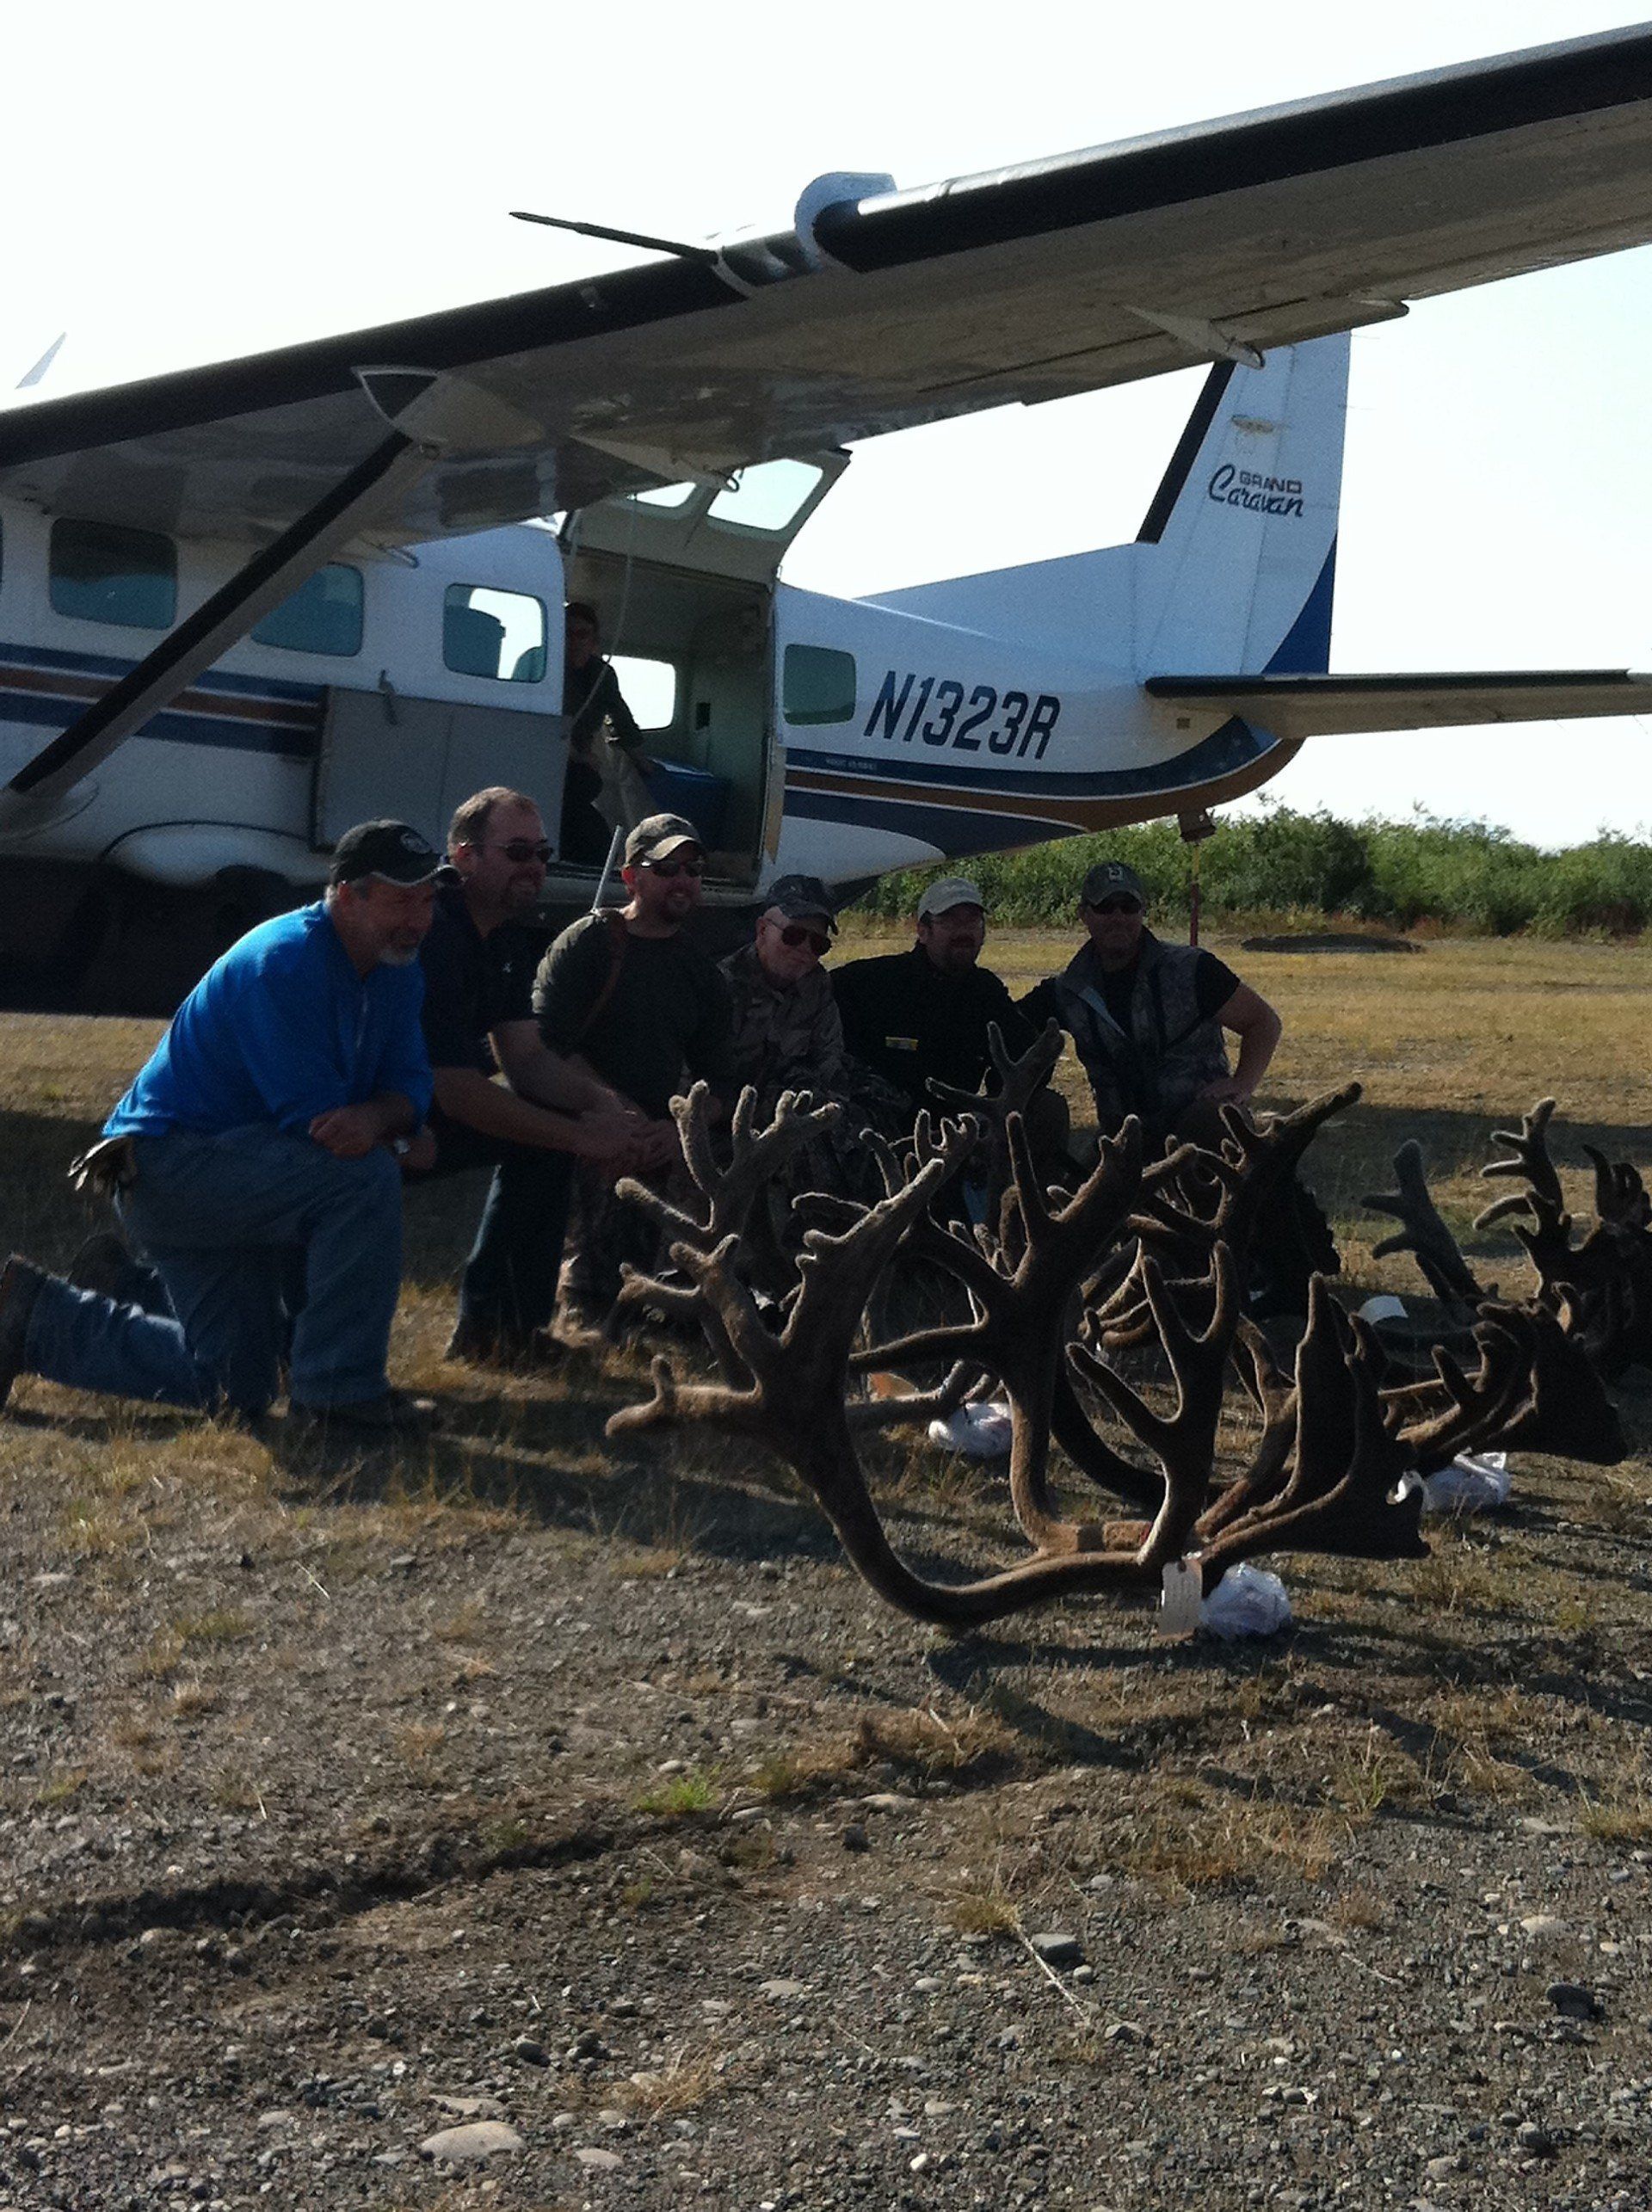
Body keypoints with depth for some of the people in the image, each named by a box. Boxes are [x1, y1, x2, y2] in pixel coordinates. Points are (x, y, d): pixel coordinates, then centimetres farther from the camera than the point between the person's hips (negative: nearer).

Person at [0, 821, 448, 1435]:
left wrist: (373, 1117, -24)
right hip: (168, 1161, -10)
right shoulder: (286, 963, -22)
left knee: (234, 1389, 8)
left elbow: (409, 1083, 0)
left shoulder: (396, 970, 6)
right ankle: (337, 1394, -20)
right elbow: (310, 1115, -26)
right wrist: (397, 1142, -11)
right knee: (364, 1177, -30)